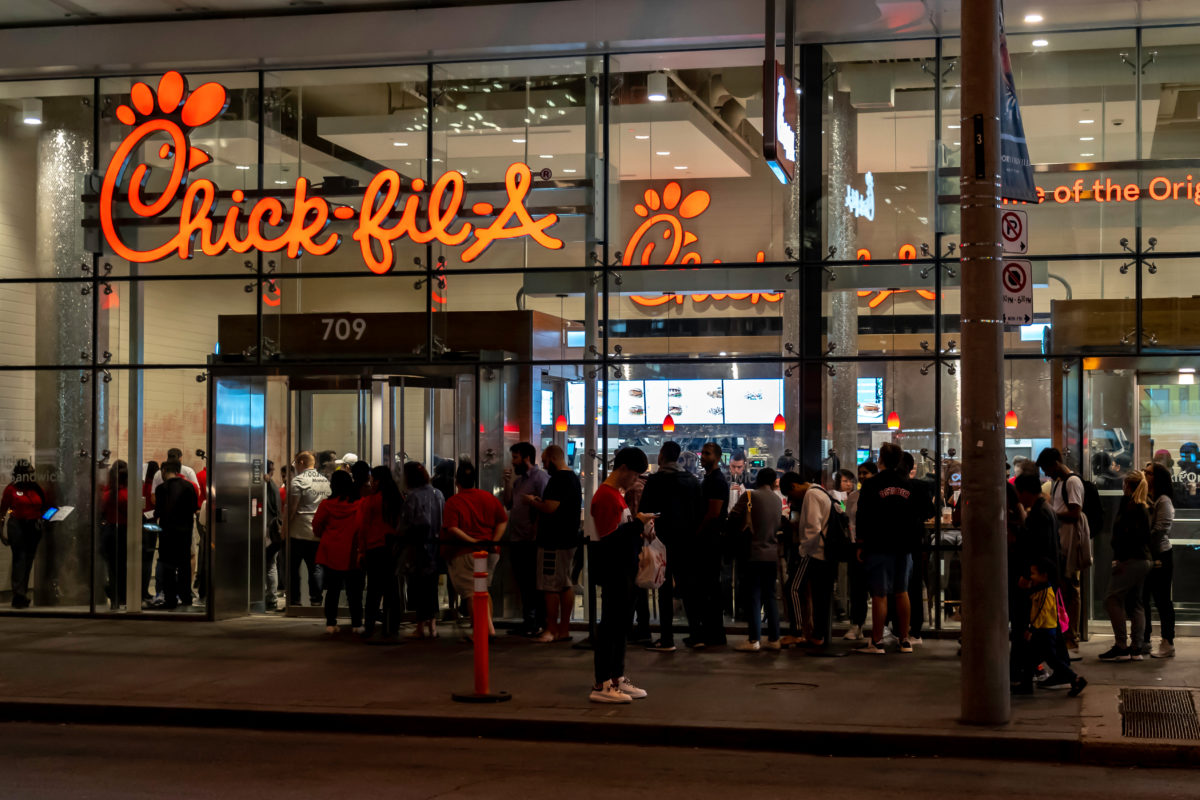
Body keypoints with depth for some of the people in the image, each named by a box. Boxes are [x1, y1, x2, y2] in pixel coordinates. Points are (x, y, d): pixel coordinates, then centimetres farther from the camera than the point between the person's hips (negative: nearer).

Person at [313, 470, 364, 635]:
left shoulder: (326, 505, -7)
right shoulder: (359, 505, -10)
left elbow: (317, 526, 1)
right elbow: (363, 528, -11)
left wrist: (322, 536, 22)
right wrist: (361, 549, -1)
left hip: (330, 553, 1)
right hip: (352, 555, -1)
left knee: (332, 590, 9)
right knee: (354, 590, 7)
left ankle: (330, 624, 8)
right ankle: (357, 624, 8)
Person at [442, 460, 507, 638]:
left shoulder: (452, 503, -9)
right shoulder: (488, 497, 6)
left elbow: (451, 529, -20)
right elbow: (503, 520, 6)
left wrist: (472, 541, -18)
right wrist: (494, 540, -1)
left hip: (464, 552, -6)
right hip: (488, 550, 6)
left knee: (472, 592, -5)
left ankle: (487, 628, -16)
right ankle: (489, 626, 19)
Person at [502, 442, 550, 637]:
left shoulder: (540, 477, -10)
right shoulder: (518, 479, 17)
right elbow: (508, 504, 14)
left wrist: (535, 533, -19)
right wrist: (508, 482, 4)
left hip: (532, 541, -9)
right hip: (516, 540, 9)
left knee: (534, 584, -4)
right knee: (523, 584, 13)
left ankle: (539, 624, 1)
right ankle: (528, 621, 20)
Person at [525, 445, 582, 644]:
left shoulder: (558, 479, -17)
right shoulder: (573, 477, 15)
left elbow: (550, 508, -24)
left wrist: (532, 501, -7)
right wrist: (539, 502, 17)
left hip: (554, 541, -10)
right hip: (569, 538, 10)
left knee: (550, 586, -5)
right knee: (565, 585, 12)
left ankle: (551, 630, -3)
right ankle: (564, 629, 16)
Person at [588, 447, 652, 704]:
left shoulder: (616, 494, 16)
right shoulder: (605, 496, -16)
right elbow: (608, 537, -22)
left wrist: (639, 528, 6)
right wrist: (638, 524, -15)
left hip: (623, 569, 10)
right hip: (612, 570, -10)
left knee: (620, 623, 13)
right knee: (610, 624, -7)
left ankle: (617, 678, 20)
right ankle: (601, 685, -5)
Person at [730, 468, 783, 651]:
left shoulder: (750, 496, -8)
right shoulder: (778, 500, 7)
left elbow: (733, 517, -9)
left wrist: (741, 528, 10)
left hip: (755, 553, -5)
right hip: (772, 553, 5)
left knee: (754, 596, -3)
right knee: (770, 596, 10)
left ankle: (754, 640, -6)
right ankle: (774, 639, 10)